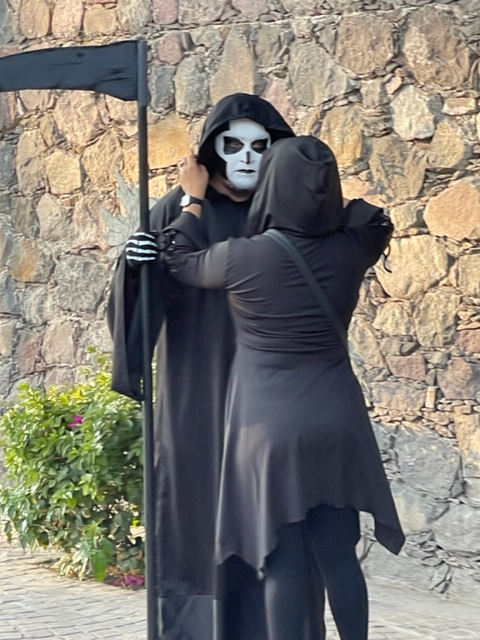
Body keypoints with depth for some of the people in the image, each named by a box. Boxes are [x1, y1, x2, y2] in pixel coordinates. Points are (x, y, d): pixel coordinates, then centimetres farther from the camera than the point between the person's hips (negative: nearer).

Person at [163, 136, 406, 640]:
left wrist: (195, 199, 21)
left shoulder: (241, 257, -13)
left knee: (282, 562, 1)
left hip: (271, 428, -3)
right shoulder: (350, 250, -3)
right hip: (336, 423, 3)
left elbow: (182, 262, 9)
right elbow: (375, 222, 23)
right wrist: (316, 192, 28)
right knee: (339, 555, 11)